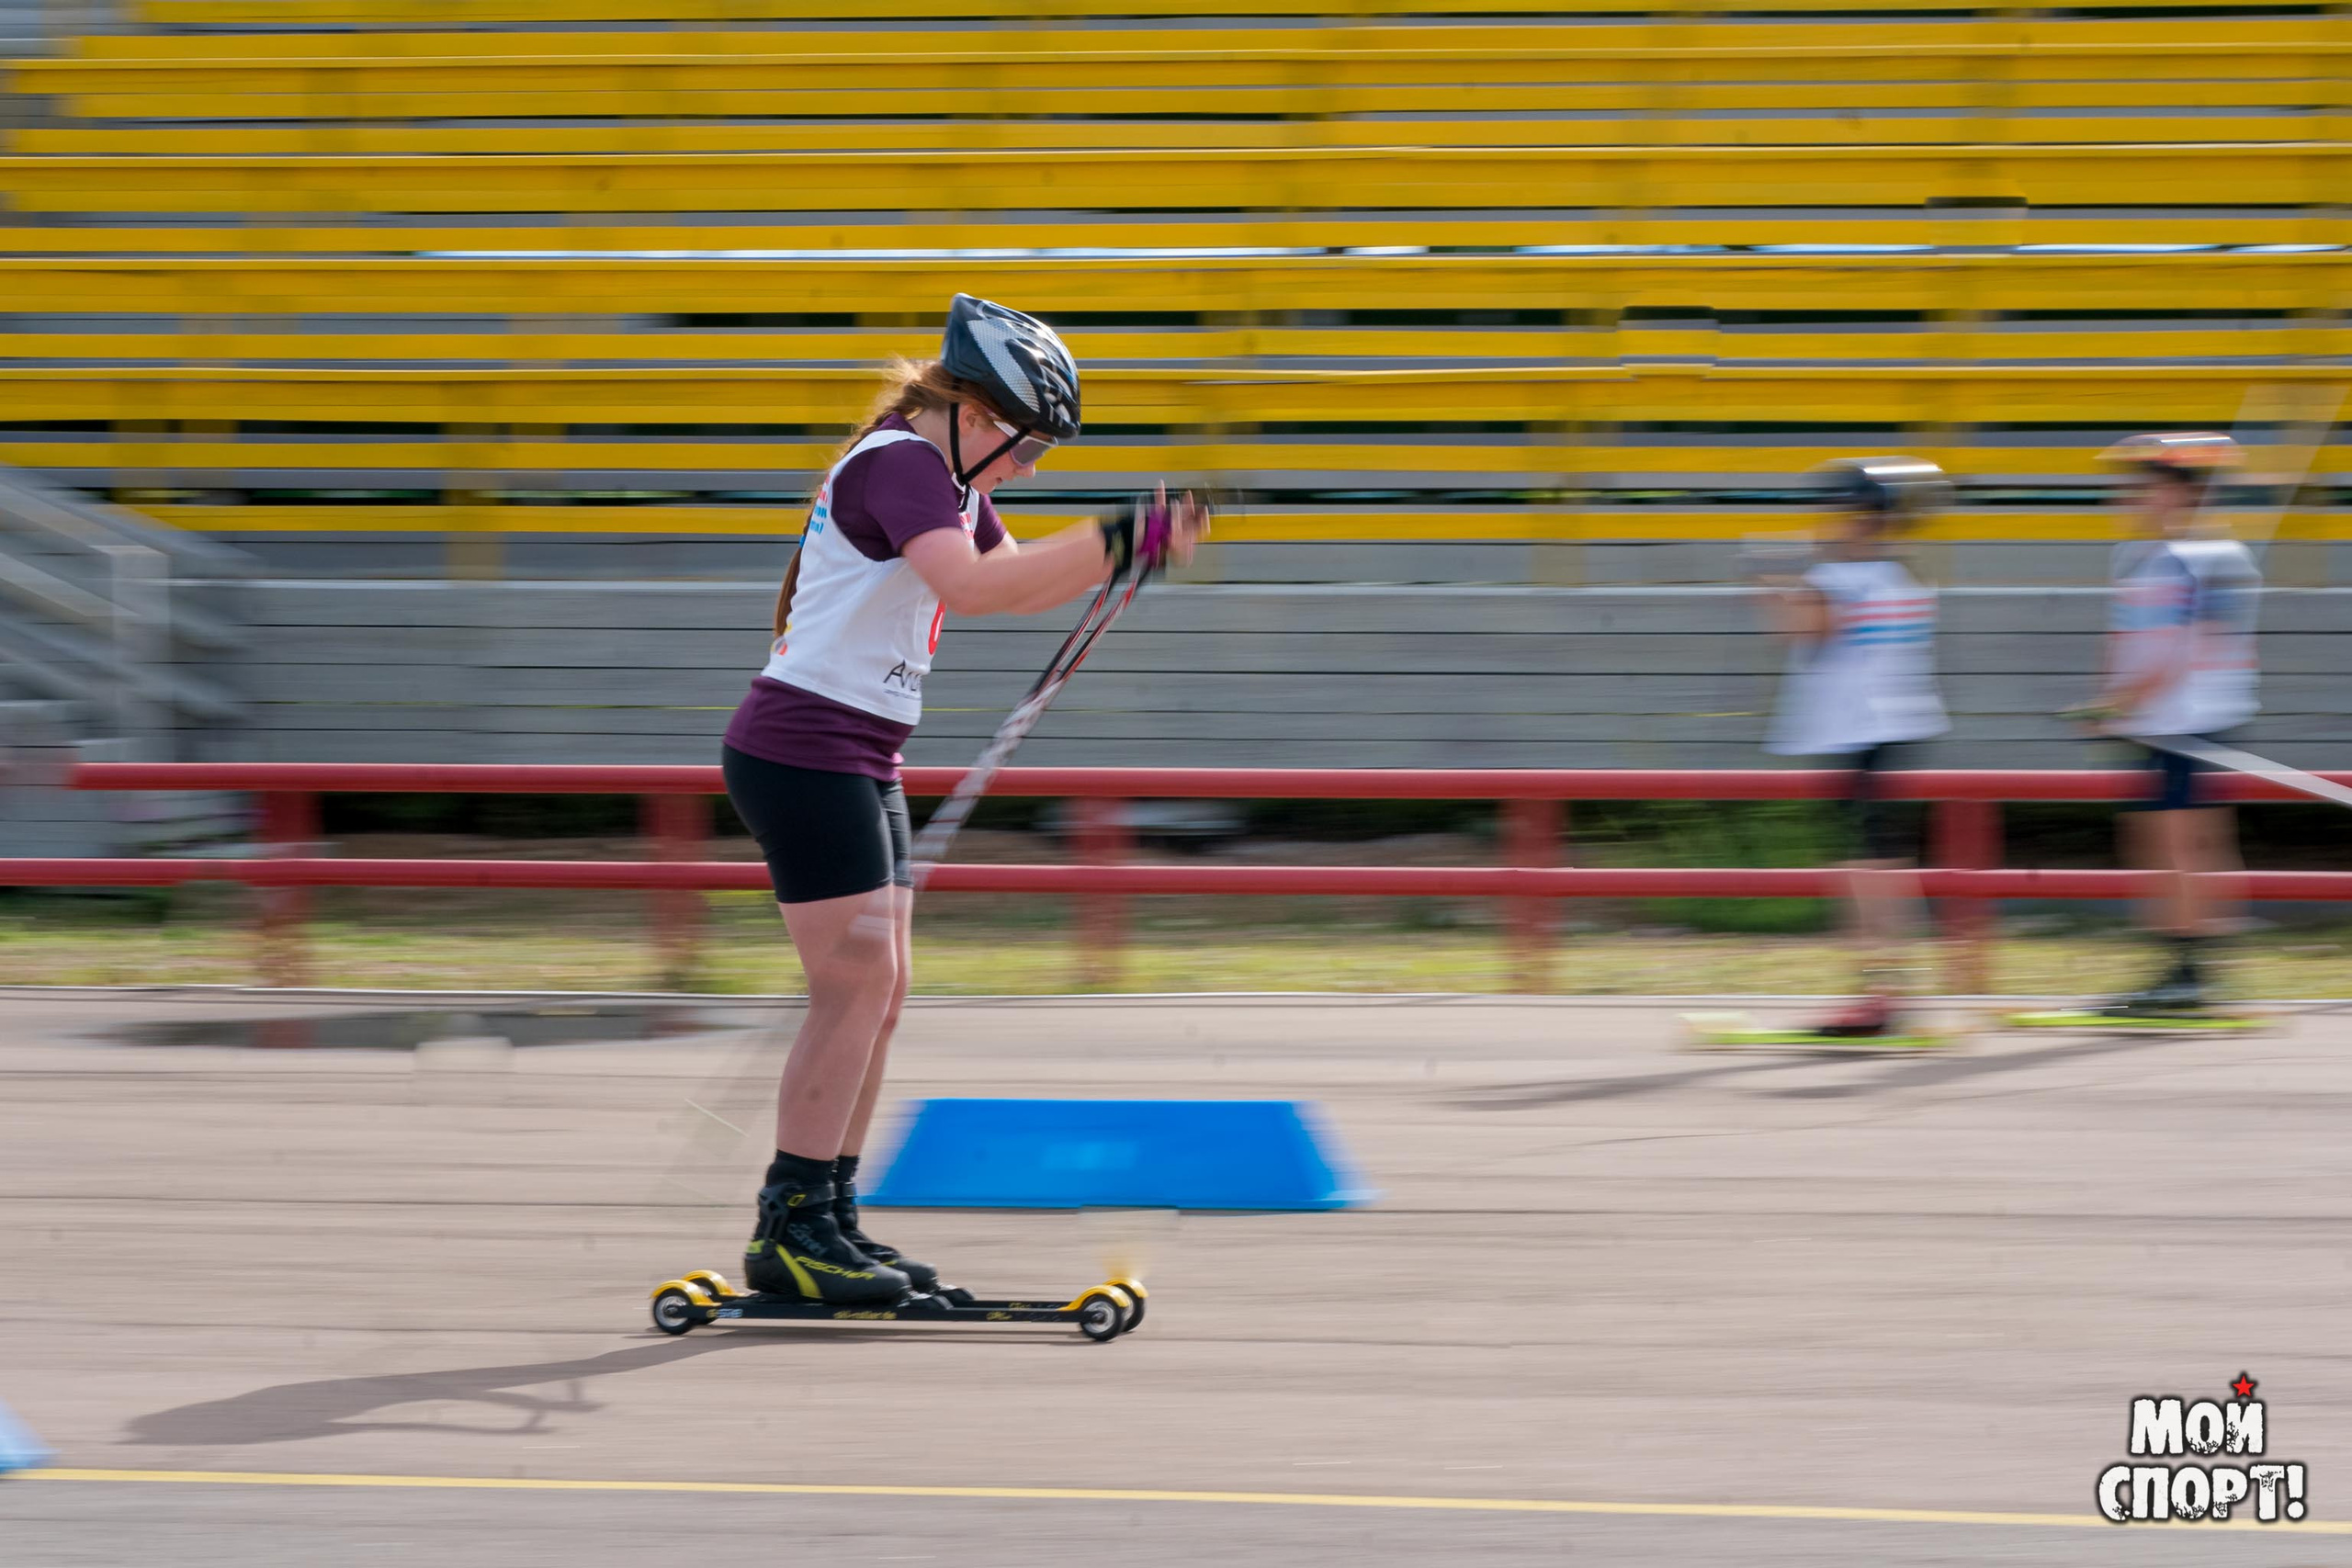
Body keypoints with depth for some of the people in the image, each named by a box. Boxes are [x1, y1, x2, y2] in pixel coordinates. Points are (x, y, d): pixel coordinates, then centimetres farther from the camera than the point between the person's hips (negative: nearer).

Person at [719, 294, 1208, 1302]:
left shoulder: (946, 480, 16)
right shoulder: (896, 463, -16)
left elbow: (1019, 587, 24)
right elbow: (970, 585, -32)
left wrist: (1137, 544, 9)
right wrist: (1117, 543, -32)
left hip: (861, 762, 10)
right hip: (803, 751, -10)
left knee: (880, 990, 9)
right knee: (856, 982, -11)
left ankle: (831, 1220, 12)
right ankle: (789, 1228, -9)